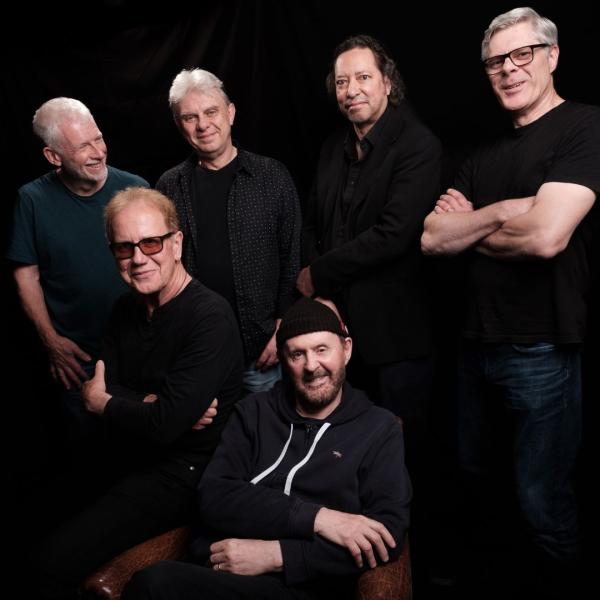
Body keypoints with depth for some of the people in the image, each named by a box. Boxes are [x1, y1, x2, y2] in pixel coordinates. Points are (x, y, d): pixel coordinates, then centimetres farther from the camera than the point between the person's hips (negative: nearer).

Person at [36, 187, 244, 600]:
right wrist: (151, 406, -18)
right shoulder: (127, 309, 7)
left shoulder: (210, 317, -20)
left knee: (53, 562, -17)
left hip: (181, 471, -8)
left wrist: (103, 404, -7)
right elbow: (101, 389, 1)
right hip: (128, 458, 8)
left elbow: (165, 425, -24)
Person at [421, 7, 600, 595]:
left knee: (542, 502, 6)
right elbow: (433, 237, 1)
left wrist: (469, 230, -7)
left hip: (542, 350, -7)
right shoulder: (486, 155, 11)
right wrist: (498, 212, -14)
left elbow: (546, 235, -25)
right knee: (469, 475, 23)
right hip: (477, 345, 8)